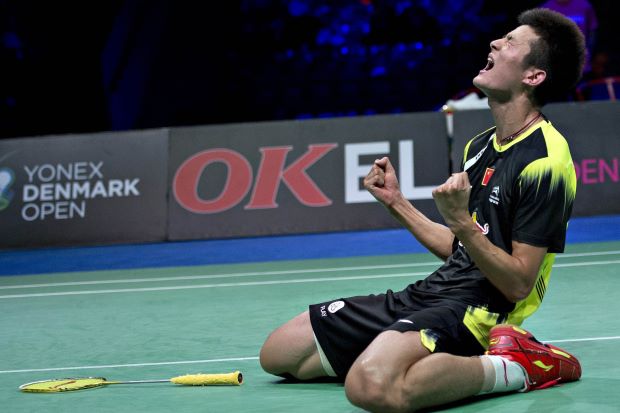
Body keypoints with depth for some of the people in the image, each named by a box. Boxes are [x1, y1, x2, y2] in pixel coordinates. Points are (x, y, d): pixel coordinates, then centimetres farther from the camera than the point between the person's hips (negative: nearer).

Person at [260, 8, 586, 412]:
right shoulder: (481, 144, 15)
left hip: (478, 308, -9)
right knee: (278, 353, 6)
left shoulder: (545, 160, -14)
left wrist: (461, 223, -28)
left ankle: (516, 366, -14)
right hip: (432, 290, 10)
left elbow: (518, 285, -17)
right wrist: (397, 203, 19)